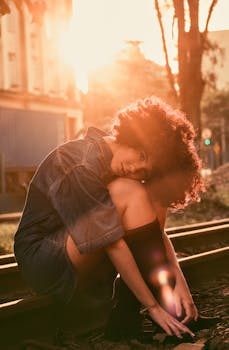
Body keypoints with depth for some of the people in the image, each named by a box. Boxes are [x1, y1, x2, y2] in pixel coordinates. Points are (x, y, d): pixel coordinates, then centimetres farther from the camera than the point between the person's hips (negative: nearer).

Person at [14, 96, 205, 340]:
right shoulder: (80, 164, -24)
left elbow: (155, 227, -4)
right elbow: (114, 244, -28)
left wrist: (179, 280, -18)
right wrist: (153, 306, -27)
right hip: (43, 262, -8)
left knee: (152, 197, -8)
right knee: (130, 195, -25)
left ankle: (128, 307, -14)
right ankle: (164, 301, -21)